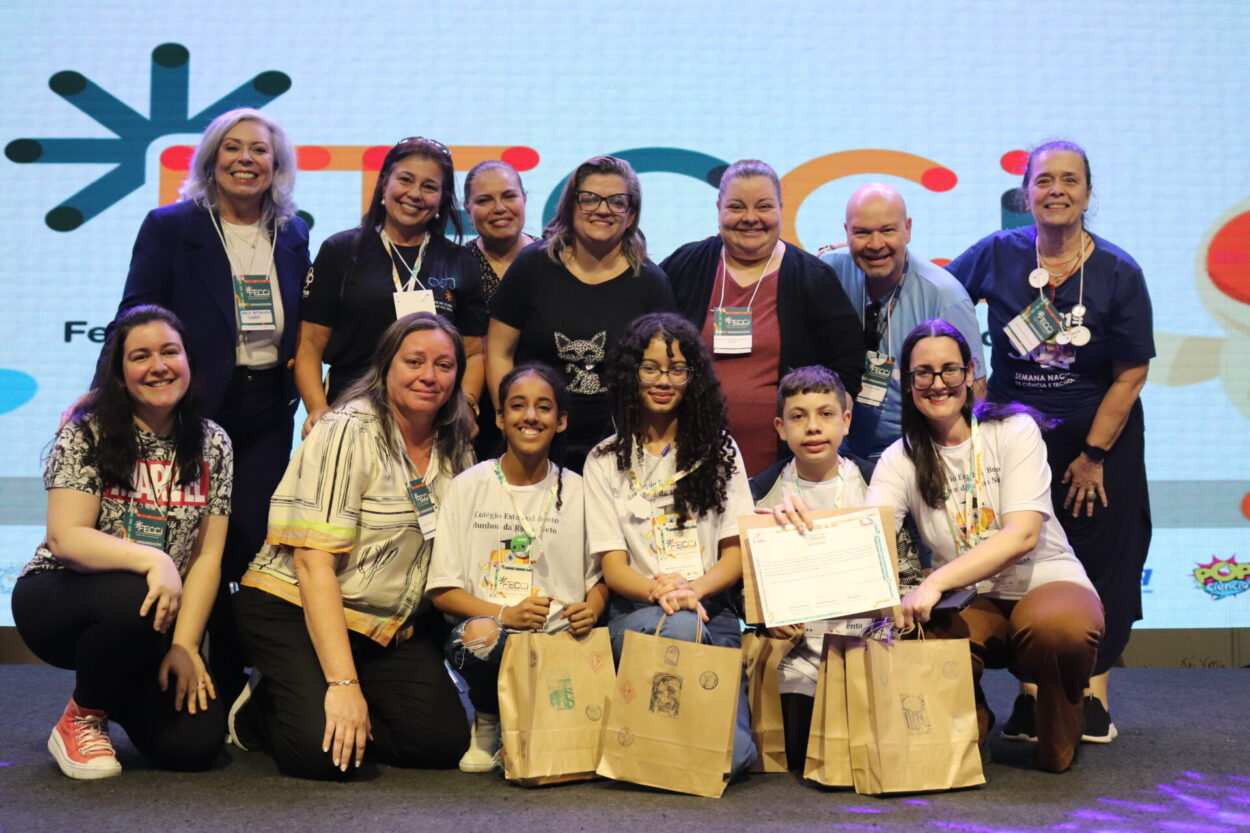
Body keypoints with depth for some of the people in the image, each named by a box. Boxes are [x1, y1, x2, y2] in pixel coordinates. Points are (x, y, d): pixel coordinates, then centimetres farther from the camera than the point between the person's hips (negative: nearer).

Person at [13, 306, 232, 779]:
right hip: (56, 601, -3)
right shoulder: (87, 434, -10)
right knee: (134, 601, -37)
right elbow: (65, 538, -19)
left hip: (155, 622, 3)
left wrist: (184, 645, -13)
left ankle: (122, 697, 19)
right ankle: (80, 720, -7)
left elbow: (208, 556, -3)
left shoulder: (212, 446, 0)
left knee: (195, 744, -16)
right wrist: (153, 559, -35)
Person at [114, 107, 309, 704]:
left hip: (267, 415, 3)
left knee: (253, 549, 0)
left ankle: (236, 690, 16)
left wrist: (302, 388, 3)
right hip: (194, 410, -3)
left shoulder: (293, 236, 10)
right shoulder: (169, 228, -1)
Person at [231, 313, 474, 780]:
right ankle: (259, 710, 8)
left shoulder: (455, 451, 3)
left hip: (394, 627, 6)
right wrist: (343, 683, -28)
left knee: (445, 742, -13)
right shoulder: (349, 432, -16)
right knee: (323, 752, -24)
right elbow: (314, 561, -22)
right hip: (296, 607, -5)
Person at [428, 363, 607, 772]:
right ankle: (487, 722, -4)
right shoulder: (469, 487, 3)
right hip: (488, 624, -1)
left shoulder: (577, 492, 8)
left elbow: (598, 578, 13)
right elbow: (443, 590, 0)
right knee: (480, 634, -38)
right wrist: (504, 614, -17)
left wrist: (591, 610, -11)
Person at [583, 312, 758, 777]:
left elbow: (737, 552, 5)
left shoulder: (719, 450, 13)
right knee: (678, 627, -39)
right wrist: (658, 590, -24)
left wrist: (694, 589, -19)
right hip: (637, 613, -1)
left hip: (712, 609, 1)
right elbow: (613, 567, 0)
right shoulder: (606, 461, 10)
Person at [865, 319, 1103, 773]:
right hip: (970, 600, 2)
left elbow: (1022, 535, -20)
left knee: (1058, 628, -38)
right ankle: (970, 724, 5)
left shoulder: (1014, 430, -7)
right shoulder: (901, 459, 1)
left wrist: (934, 583, -33)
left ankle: (1057, 743, -2)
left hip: (1045, 581, -1)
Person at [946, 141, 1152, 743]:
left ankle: (1093, 694, 12)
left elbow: (1131, 375, -6)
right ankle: (1033, 693, 11)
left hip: (1099, 435, -1)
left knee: (1100, 555, 1)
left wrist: (1093, 456, -8)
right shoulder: (997, 255, -5)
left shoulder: (1119, 272, -8)